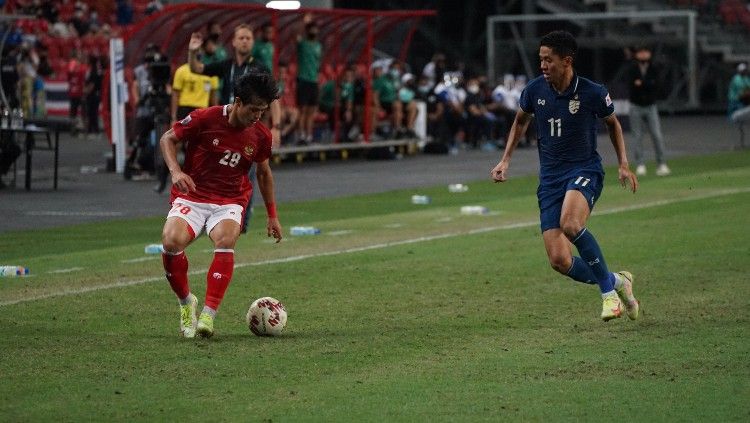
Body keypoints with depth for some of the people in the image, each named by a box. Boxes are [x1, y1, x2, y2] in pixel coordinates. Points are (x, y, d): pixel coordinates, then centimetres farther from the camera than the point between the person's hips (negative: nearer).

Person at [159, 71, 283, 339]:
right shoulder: (205, 119, -10)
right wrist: (175, 171, -15)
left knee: (225, 240, -33)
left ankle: (208, 314, -32)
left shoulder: (261, 136, 1)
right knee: (171, 241, -30)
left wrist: (272, 215, 25)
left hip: (230, 202, 2)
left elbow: (264, 173, 20)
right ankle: (186, 302, -2)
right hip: (191, 197, -2)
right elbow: (168, 139, 3)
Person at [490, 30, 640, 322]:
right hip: (550, 178, 4)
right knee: (559, 261, -8)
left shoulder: (592, 93, -10)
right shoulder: (534, 90, -2)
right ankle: (616, 281, 19)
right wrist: (505, 160, 11)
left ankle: (608, 290, -17)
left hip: (585, 170, -4)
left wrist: (623, 164, 2)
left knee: (570, 224, -36)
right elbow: (520, 121, 19)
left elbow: (613, 123, 10)